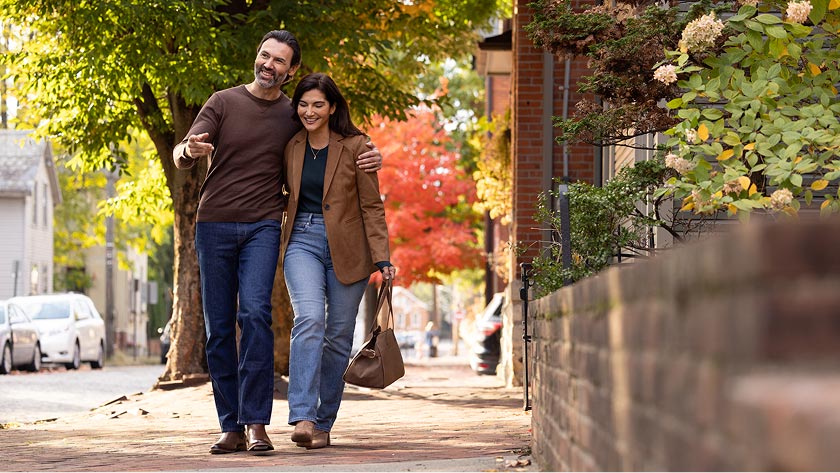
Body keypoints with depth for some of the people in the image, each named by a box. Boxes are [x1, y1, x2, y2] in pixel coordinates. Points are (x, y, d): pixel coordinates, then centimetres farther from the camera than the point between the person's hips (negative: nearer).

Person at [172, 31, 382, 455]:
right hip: (214, 225, 1)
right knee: (218, 329, 0)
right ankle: (231, 427, 6)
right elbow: (180, 156, -5)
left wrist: (370, 159, -2)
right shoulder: (223, 103, 4)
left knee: (255, 313, -20)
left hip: (263, 227, -1)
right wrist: (191, 150, -31)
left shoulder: (295, 115, 8)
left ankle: (256, 424, -21)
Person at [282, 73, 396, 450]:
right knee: (309, 319, -20)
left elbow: (372, 205, -3)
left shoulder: (354, 146, -3)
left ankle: (324, 423, 14)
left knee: (338, 334, 3)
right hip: (302, 242, 1)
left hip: (346, 248, -1)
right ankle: (303, 418, -29)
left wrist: (382, 257, -9)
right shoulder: (291, 147, 6)